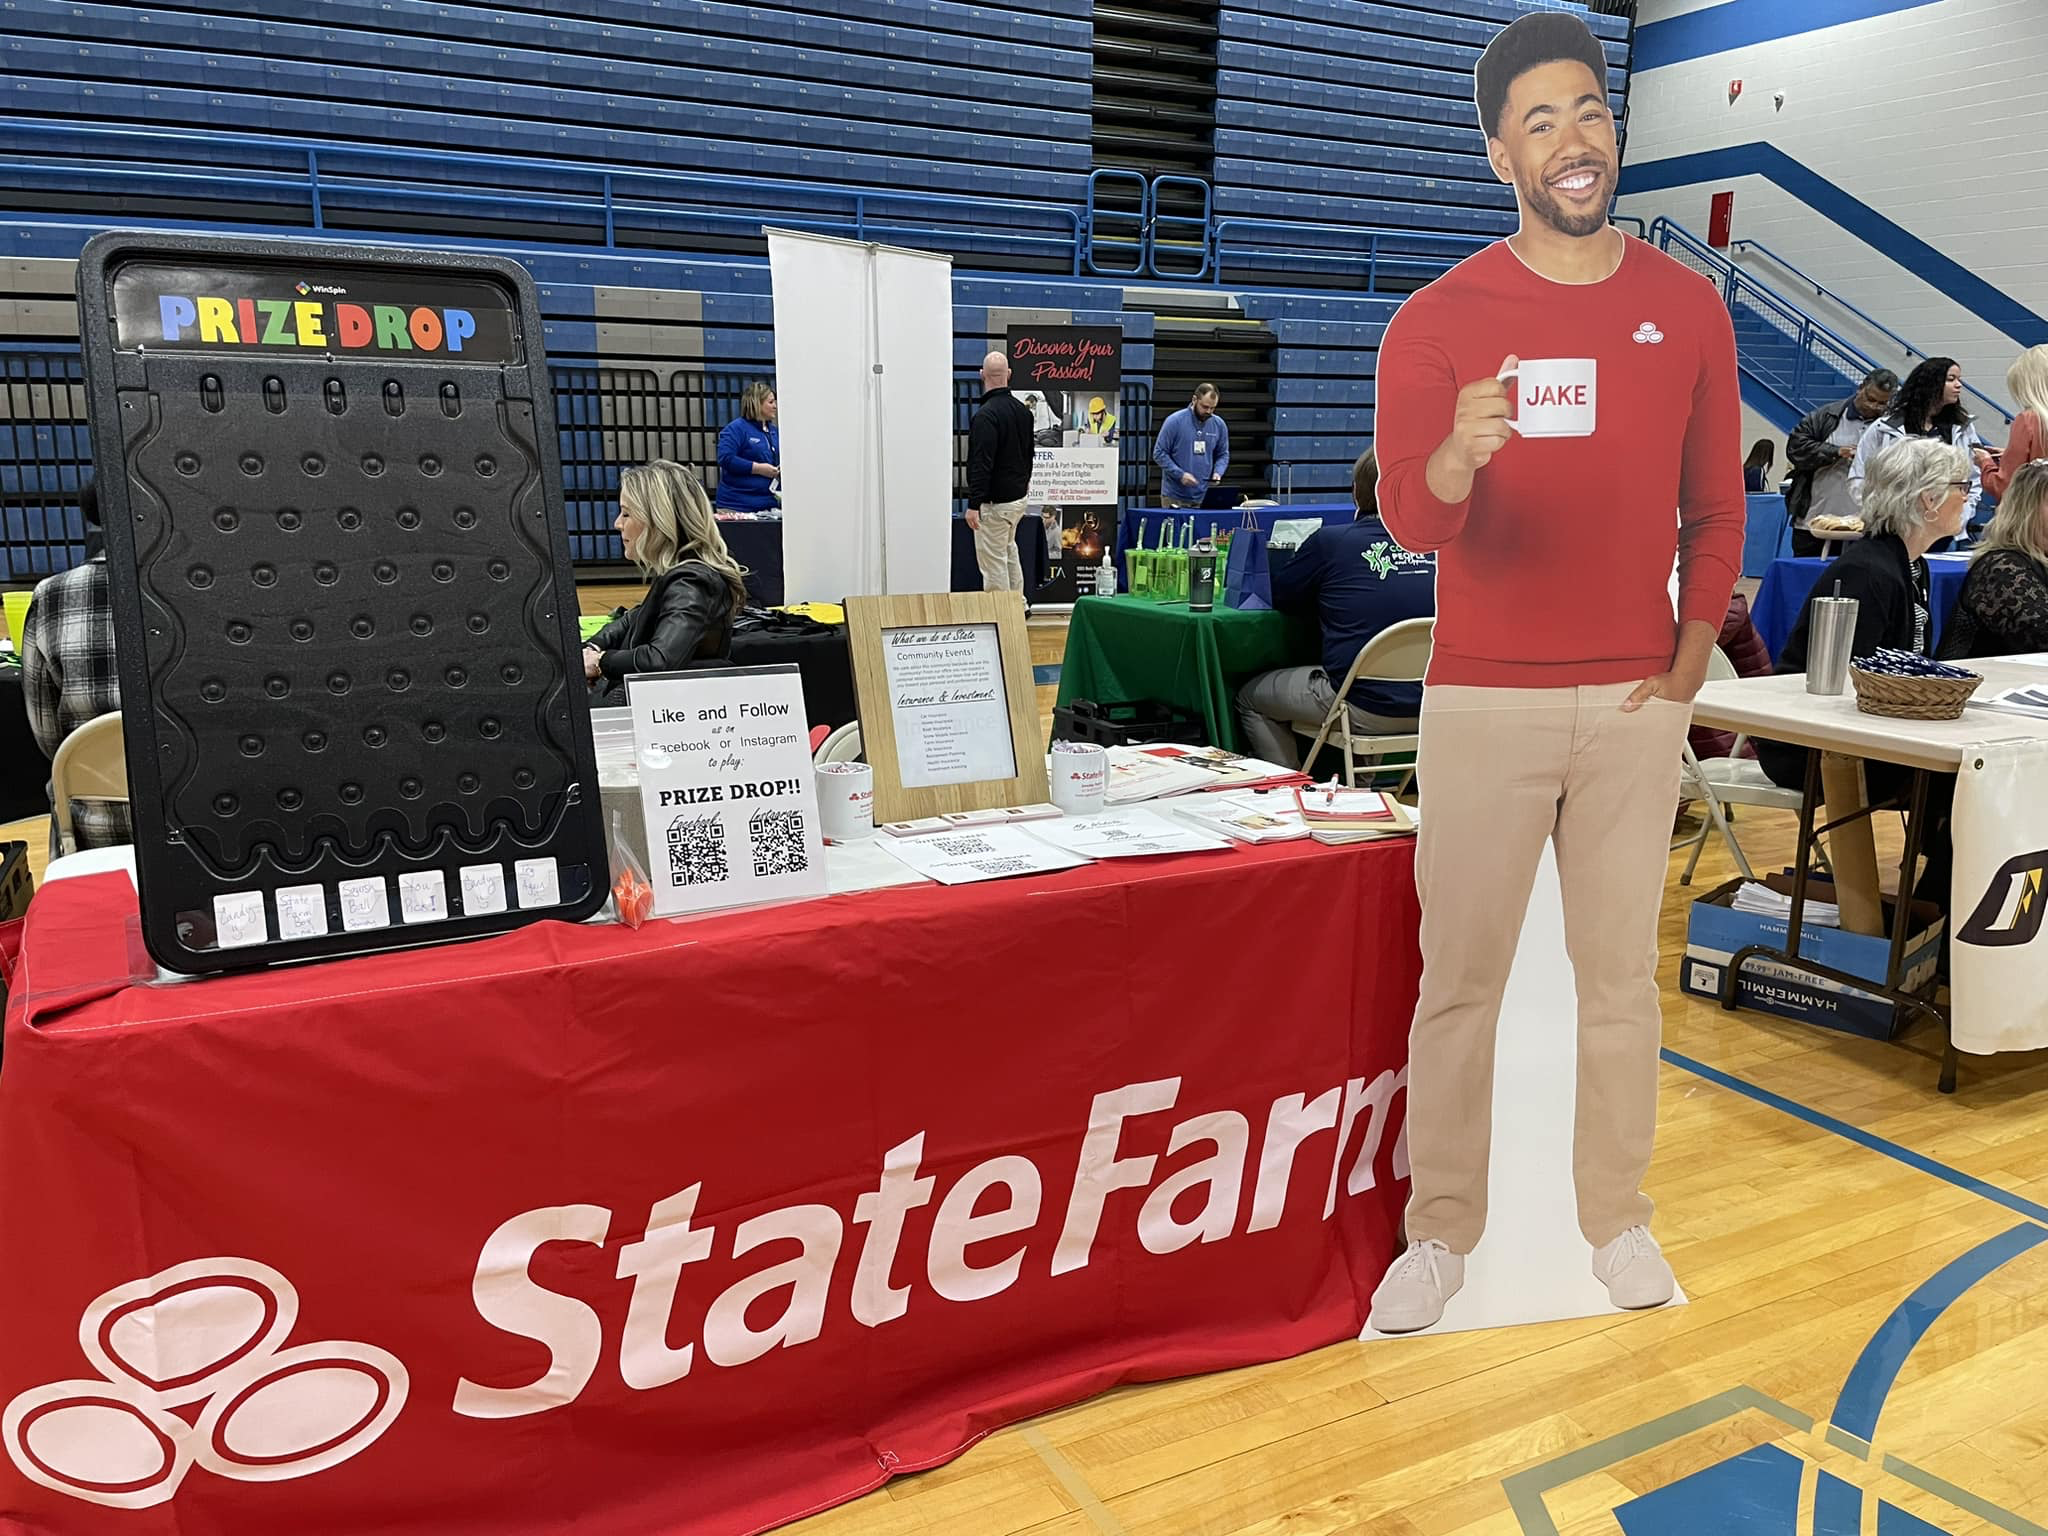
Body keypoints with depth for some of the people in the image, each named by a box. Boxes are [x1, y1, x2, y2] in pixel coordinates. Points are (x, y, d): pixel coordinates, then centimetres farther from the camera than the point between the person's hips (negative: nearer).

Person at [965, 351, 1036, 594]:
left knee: (993, 561, -3)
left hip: (995, 501, -9)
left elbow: (981, 464, -24)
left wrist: (973, 504, -23)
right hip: (1019, 496, 9)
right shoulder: (1023, 410, 7)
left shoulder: (985, 415, -19)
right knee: (1008, 550, 25)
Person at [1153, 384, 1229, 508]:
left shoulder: (1219, 425, 3)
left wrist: (1217, 473, -7)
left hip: (1204, 496, 3)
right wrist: (1180, 474, -18)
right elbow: (1159, 453, -8)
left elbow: (1223, 455, 13)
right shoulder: (1174, 421, -9)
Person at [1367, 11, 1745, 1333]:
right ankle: (1441, 1233, 16)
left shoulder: (1688, 308, 6)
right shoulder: (1439, 318, -3)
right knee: (1459, 975, 2)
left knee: (1624, 971, 9)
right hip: (1485, 702, -2)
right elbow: (1408, 520, -14)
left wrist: (1691, 662, 4)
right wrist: (1455, 457, -36)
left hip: (1636, 703, 3)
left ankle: (1620, 1218, 25)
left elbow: (1716, 508, 13)